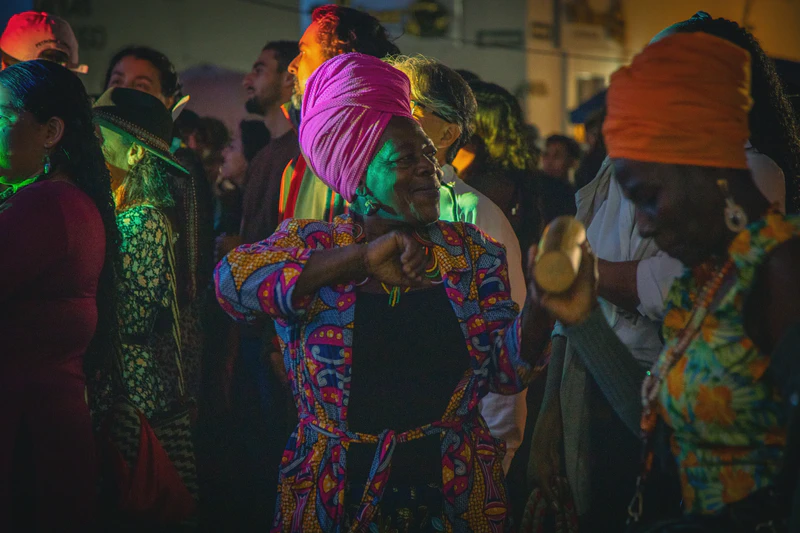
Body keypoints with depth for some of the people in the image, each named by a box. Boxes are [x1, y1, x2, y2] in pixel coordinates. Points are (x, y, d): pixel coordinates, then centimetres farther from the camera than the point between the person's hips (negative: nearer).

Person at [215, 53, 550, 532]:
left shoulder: (472, 252, 4)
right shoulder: (311, 243, -2)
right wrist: (361, 258, -28)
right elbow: (233, 280, -22)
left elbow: (508, 368, -1)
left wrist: (538, 307, -22)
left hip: (455, 494, 2)